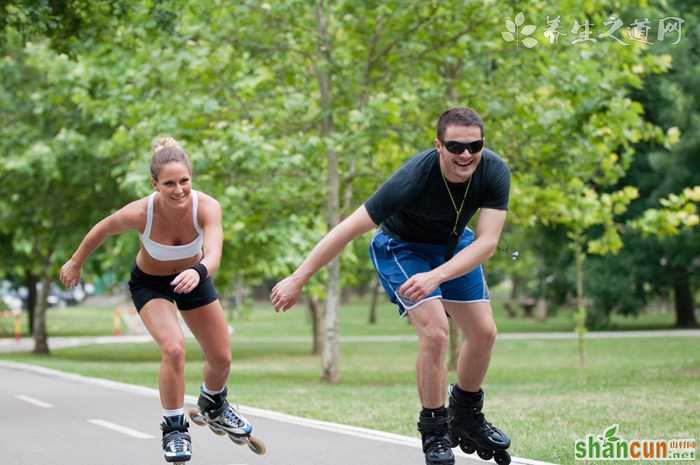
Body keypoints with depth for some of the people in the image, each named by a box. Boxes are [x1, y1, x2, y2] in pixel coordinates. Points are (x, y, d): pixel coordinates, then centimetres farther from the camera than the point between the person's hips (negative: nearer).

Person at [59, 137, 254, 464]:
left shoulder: (207, 207, -33)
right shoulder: (140, 213, -34)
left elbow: (214, 254, -48)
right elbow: (102, 229, -13)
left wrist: (198, 271, -70)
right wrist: (75, 262, 2)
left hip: (193, 277, 2)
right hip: (150, 282, -2)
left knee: (221, 358, 9)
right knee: (173, 349, -26)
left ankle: (213, 406, 44)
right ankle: (174, 429, -6)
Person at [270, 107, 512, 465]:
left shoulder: (494, 172, -28)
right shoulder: (414, 179, -39)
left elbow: (487, 242, -32)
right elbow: (349, 228, -33)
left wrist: (435, 277, -46)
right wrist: (298, 279, -31)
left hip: (454, 244, 5)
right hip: (401, 246, -5)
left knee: (484, 333, 3)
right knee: (435, 334, -20)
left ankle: (466, 418, 27)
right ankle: (434, 432, -2)